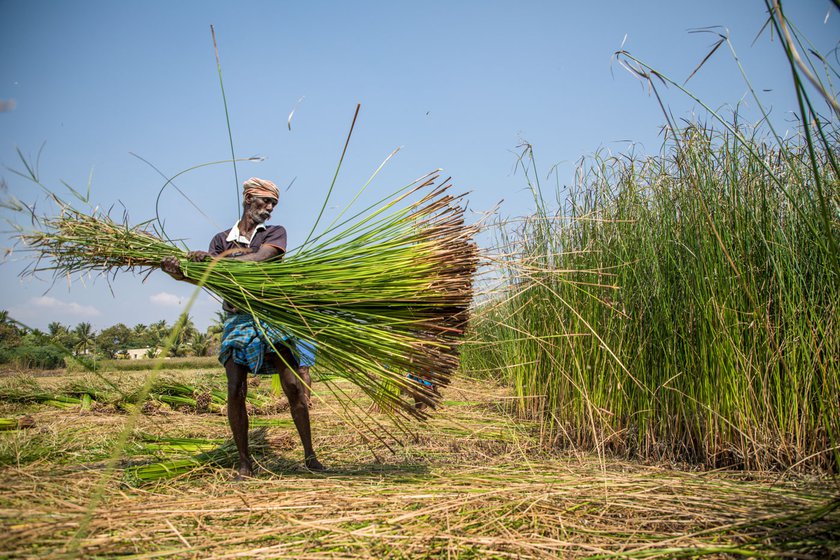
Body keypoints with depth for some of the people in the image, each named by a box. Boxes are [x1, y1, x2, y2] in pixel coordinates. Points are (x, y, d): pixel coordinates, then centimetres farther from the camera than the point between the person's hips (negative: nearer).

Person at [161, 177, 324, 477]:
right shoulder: (222, 239, 15)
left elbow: (259, 259, -13)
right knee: (235, 391, -7)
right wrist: (179, 271, -20)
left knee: (294, 387, -6)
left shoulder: (275, 233, 9)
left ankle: (309, 455, 4)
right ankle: (244, 462, 5)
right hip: (238, 320, 1)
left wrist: (215, 259, -22)